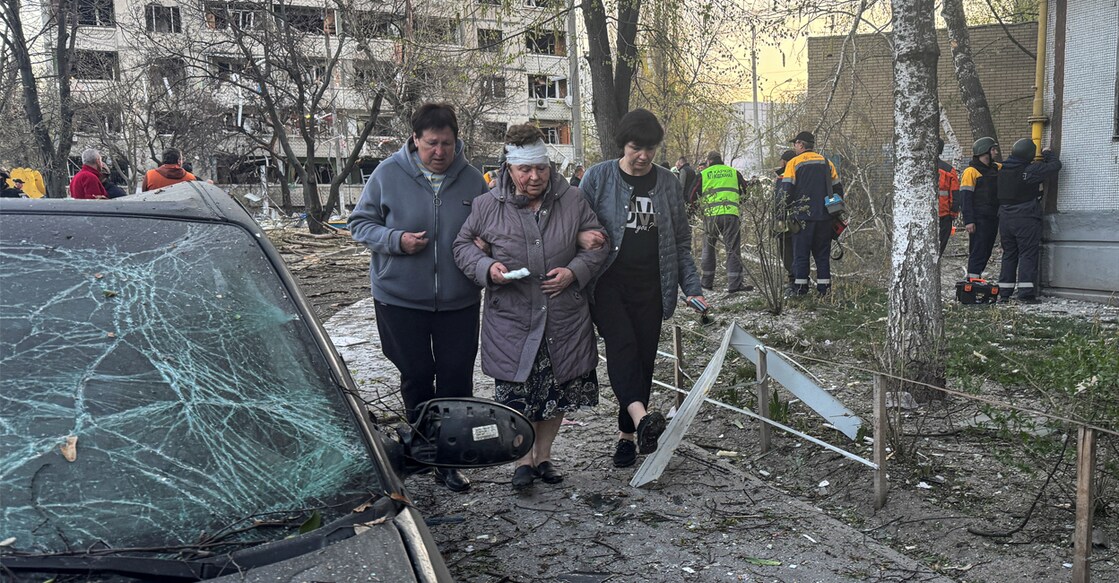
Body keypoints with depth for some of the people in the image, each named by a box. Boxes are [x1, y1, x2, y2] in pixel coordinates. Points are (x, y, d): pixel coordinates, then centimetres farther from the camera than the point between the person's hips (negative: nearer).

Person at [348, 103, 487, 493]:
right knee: (416, 376, 10)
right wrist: (396, 239, -16)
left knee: (457, 378, 4)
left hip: (459, 300, 1)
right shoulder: (388, 174, -4)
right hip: (400, 299, -1)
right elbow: (360, 223, 1)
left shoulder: (471, 179, 1)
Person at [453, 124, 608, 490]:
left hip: (564, 320, 2)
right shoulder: (487, 206, -2)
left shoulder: (572, 200, 1)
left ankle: (544, 455, 32)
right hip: (511, 321, -2)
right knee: (517, 393, 1)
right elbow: (463, 245, 8)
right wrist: (488, 268, -12)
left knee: (560, 391, 12)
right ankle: (524, 459, 23)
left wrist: (573, 272, -9)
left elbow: (597, 245, 9)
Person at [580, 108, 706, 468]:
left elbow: (681, 241, 15)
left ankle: (627, 434, 14)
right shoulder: (598, 178, 1)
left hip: (650, 287, 3)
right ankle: (641, 416, -41)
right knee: (622, 343, -25)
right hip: (608, 281, -3)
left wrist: (692, 288, 8)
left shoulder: (668, 184, 10)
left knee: (643, 357, 3)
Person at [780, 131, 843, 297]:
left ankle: (799, 287, -1)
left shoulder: (794, 163, -3)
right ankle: (824, 287, 9)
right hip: (825, 217, 4)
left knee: (801, 253, 1)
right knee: (822, 253, 9)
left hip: (803, 216, -4)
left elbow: (787, 190, -9)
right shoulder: (827, 163, 13)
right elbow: (838, 188, 15)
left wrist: (786, 209, 4)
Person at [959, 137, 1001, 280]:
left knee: (987, 250, 10)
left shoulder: (997, 169, 15)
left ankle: (976, 277, 17)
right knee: (977, 250, -8)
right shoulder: (971, 171, -7)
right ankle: (973, 279, -7)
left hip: (993, 217, 7)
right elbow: (965, 198, -12)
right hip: (979, 218, -7)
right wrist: (968, 221, -18)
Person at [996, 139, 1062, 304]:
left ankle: (1004, 293, 12)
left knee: (1008, 255, 12)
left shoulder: (1002, 170, 4)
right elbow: (1055, 165, -10)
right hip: (1026, 219, -6)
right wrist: (1047, 154, 11)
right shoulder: (1030, 170, -14)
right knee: (1028, 254, -2)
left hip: (1005, 219, 6)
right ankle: (1026, 294, -7)